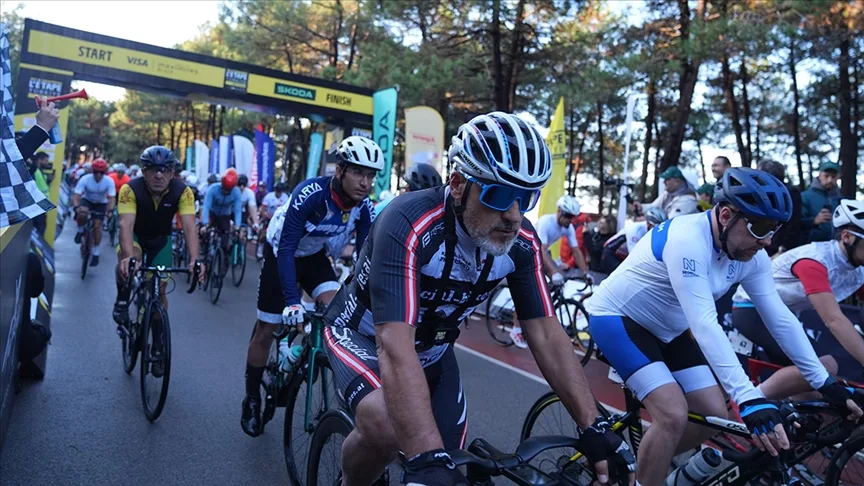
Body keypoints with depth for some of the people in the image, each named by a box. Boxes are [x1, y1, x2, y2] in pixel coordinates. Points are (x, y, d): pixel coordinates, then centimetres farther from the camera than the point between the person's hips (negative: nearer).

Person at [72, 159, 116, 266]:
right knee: (82, 214, -34)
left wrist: (110, 209, -48)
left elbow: (112, 198, -29)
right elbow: (76, 196, -29)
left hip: (101, 203, 0)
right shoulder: (85, 179, -26)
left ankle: (96, 253, 2)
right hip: (87, 200, 0)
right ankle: (81, 230, 0)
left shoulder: (109, 181, -25)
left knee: (97, 225, -11)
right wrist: (76, 207, -48)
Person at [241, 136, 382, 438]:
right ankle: (251, 399, 22)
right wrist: (292, 300, -46)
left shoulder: (364, 207, -19)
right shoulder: (309, 194, -35)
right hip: (280, 253, -4)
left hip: (314, 255, 4)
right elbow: (286, 248, -37)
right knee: (266, 331, 3)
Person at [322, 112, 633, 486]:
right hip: (363, 334, -5)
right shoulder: (408, 226, -37)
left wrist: (593, 427, -22)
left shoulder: (521, 243, -18)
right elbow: (395, 346, -44)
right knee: (385, 426, -33)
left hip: (432, 349, 5)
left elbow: (545, 333, -15)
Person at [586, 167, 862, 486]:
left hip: (666, 328, 8)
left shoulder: (751, 255, -7)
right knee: (674, 415, -22)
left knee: (715, 416, 3)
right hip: (617, 317, -8)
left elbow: (780, 318, -2)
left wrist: (825, 382, -5)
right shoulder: (688, 240, -31)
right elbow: (704, 324, -38)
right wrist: (749, 398, -42)